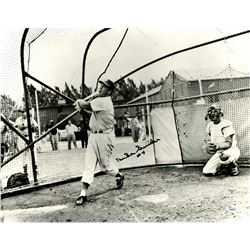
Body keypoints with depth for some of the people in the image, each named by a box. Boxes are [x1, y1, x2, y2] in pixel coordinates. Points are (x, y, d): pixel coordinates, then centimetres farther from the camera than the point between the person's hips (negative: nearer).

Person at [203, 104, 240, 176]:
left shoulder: (226, 125, -14)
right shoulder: (210, 125, 9)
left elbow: (229, 143, -19)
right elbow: (209, 140, 15)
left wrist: (218, 146, -38)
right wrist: (207, 145, -9)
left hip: (230, 151, -6)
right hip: (218, 153, 6)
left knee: (224, 156, -43)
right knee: (206, 172, -7)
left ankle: (233, 166, -8)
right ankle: (223, 166, 17)